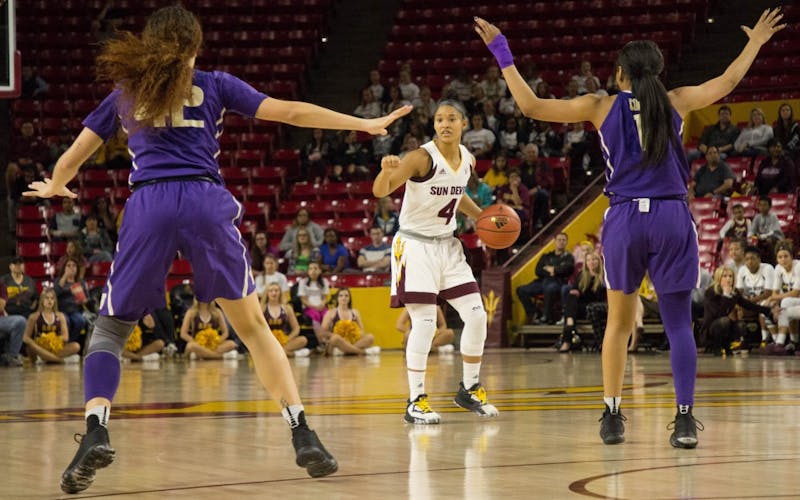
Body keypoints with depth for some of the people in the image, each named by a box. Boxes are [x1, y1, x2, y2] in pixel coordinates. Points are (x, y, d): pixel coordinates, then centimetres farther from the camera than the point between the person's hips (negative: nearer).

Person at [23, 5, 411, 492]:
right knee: (252, 324, 9)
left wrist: (54, 187, 51)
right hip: (207, 203, 0)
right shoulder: (214, 85, 17)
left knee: (111, 327, 10)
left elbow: (73, 157, 29)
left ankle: (96, 431, -14)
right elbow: (291, 112, 14)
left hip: (149, 207, 0)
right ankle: (303, 434, -2)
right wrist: (365, 124, 20)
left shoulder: (125, 93, 21)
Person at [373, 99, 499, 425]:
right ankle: (415, 401, -5)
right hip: (415, 245, -7)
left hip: (447, 245, 7)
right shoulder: (423, 157, -19)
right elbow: (380, 192, -30)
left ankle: (469, 389, 20)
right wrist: (387, 171, -51)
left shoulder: (467, 160, 1)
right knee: (425, 322, -14)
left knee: (477, 316, 4)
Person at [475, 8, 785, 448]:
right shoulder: (675, 102, 6)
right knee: (678, 324, 3)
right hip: (672, 218, 0)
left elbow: (531, 106, 2)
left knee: (619, 322, 14)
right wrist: (755, 43, 38)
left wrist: (503, 55, 11)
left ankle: (612, 416, 13)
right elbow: (726, 82, 22)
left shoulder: (602, 107, 3)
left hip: (625, 219, 0)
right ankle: (685, 420, -4)